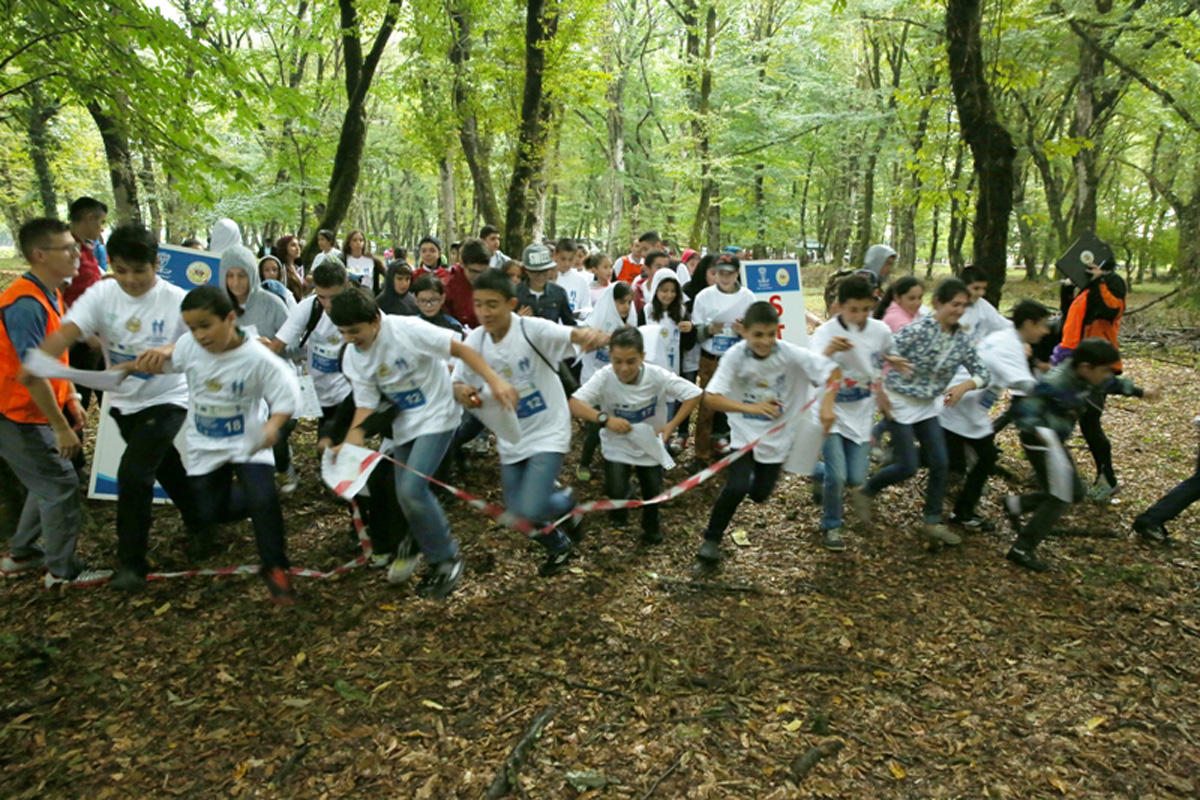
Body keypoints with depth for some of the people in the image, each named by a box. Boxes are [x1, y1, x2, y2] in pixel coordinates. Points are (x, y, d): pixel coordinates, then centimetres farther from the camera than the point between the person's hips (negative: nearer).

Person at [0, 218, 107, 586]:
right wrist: (61, 427, -22)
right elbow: (31, 375, -26)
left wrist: (72, 398, 12)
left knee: (49, 482, 19)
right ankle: (63, 570, 12)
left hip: (32, 413, 9)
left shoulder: (50, 295, 6)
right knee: (61, 485, -1)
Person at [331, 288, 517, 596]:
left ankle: (447, 559, 2)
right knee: (407, 496, 6)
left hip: (436, 415, -7)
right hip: (404, 423, 7)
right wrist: (350, 442, -21)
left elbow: (460, 349, -21)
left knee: (411, 490, -19)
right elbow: (365, 404, -3)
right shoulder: (352, 358, -4)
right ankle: (438, 559, 28)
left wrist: (495, 381, -30)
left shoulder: (408, 329, -22)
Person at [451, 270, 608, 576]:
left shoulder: (533, 329, -22)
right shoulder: (475, 339, -6)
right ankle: (558, 546, 44)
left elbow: (573, 334, -38)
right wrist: (461, 391, -26)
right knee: (518, 511, 13)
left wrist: (593, 335, -62)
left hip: (548, 432, -6)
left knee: (531, 509, -18)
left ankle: (567, 500, 19)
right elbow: (458, 383, -1)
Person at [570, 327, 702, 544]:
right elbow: (575, 404, -32)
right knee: (616, 493, -18)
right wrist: (605, 418, -47)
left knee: (654, 493, 9)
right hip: (617, 446, -1)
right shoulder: (604, 378, -26)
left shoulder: (658, 376, -24)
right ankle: (619, 514, 22)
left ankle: (651, 526, 46)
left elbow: (694, 394, -17)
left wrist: (671, 425, -26)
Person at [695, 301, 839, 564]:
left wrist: (827, 404, -34)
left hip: (777, 436, 2)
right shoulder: (735, 356, -21)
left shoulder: (790, 354, -19)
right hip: (745, 434, -2)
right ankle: (712, 539, 2)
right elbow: (711, 397, -28)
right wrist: (750, 408, -42)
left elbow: (833, 371, -16)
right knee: (737, 487, -21)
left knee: (760, 494, 12)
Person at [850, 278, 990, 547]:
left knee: (939, 464, 4)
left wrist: (966, 385, -19)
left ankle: (933, 523, 19)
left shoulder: (962, 340, -2)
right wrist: (881, 395, -17)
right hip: (900, 404, -6)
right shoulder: (918, 330, -20)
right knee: (908, 467, -6)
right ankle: (864, 493, 18)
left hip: (929, 406, 6)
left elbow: (983, 373, 3)